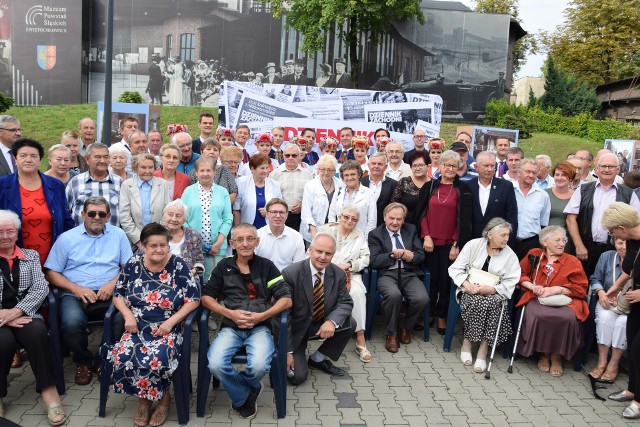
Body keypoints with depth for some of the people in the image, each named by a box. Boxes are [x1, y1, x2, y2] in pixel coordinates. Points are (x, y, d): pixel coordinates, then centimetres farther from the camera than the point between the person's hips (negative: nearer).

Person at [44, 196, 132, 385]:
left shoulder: (118, 235, 13)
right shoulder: (67, 238, 9)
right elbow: (51, 273, 5)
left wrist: (114, 283, -9)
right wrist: (76, 288, -10)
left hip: (109, 293, 1)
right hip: (76, 293, 0)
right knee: (72, 322, -32)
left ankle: (103, 361, -3)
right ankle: (83, 361, 1)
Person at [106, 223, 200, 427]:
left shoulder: (178, 265, -5)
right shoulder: (133, 265, 4)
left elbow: (194, 299, -5)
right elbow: (118, 295, 13)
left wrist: (171, 321, -14)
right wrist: (128, 316, -6)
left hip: (168, 328, -3)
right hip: (138, 327, 3)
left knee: (156, 360, -30)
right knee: (123, 357, -25)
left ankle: (163, 398, 2)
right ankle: (144, 398, 2)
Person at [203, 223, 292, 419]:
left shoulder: (266, 266, 5)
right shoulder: (224, 266, 9)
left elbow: (286, 300, 0)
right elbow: (206, 297, 7)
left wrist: (261, 316, -14)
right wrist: (230, 313, -8)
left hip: (260, 327, -1)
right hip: (230, 327, 1)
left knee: (259, 366, -30)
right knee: (215, 364, -27)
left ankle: (242, 394, 8)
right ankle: (245, 396, 3)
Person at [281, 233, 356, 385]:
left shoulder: (339, 274, -10)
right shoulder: (290, 274, -23)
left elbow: (345, 302, -6)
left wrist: (332, 321, -30)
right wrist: (287, 351, -21)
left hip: (323, 323, 4)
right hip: (296, 327, -4)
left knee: (350, 324, -20)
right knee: (297, 377, -15)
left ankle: (318, 359, 2)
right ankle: (297, 356, 22)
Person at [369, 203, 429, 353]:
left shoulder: (411, 230, 16)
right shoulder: (375, 234, 6)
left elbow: (421, 256, 10)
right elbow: (374, 261, -5)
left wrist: (411, 256, -12)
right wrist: (392, 255, -19)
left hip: (409, 274, 3)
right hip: (387, 274, -3)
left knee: (422, 298, -26)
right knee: (394, 294, -35)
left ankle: (405, 327, 6)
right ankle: (391, 334, -10)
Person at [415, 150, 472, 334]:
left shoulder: (463, 190, 2)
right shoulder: (429, 187, 7)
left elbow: (464, 220, -2)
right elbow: (422, 213, 6)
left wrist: (457, 245, -7)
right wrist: (426, 236, -6)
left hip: (450, 243, -1)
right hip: (430, 241, 1)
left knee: (446, 280, 3)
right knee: (431, 279, 3)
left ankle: (442, 316, 15)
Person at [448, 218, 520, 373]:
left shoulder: (510, 255, 2)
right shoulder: (473, 245, 1)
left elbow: (511, 282, -3)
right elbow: (455, 268, 1)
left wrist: (492, 289, -19)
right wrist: (466, 284, -16)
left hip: (494, 293, 1)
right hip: (470, 290, 0)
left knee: (492, 303, -33)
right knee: (476, 301, -34)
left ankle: (482, 350, -26)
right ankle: (467, 343, -17)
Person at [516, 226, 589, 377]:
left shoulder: (573, 261, 6)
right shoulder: (534, 254, 10)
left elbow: (581, 288, 4)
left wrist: (556, 289, -9)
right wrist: (532, 286, -5)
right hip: (537, 299, 0)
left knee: (568, 318, -34)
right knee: (536, 315, -34)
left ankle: (556, 355, -6)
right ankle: (544, 353, -5)